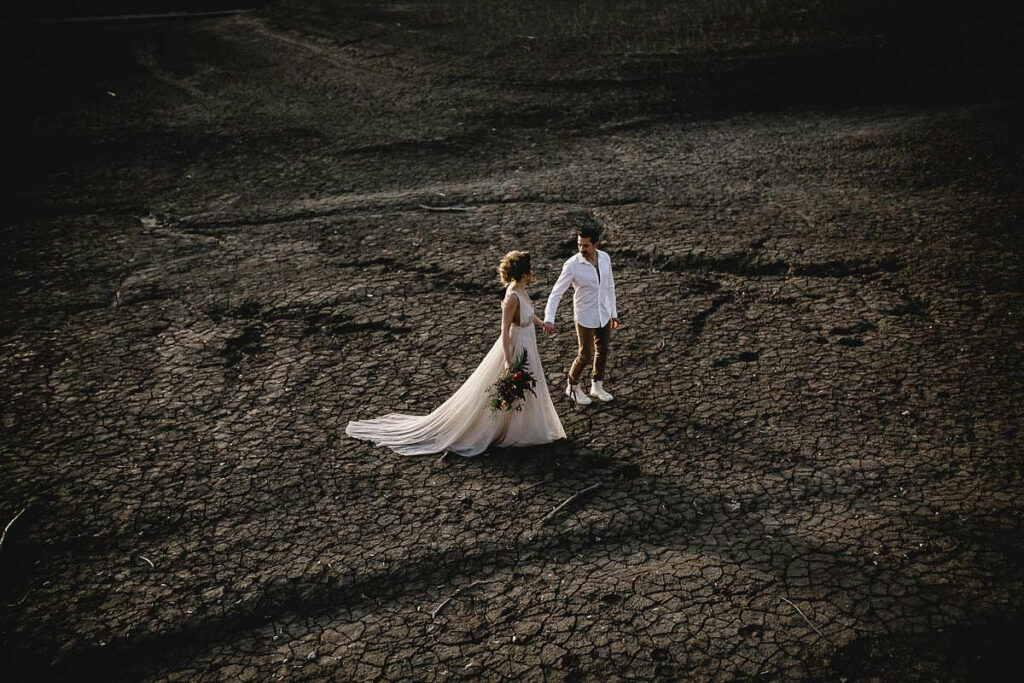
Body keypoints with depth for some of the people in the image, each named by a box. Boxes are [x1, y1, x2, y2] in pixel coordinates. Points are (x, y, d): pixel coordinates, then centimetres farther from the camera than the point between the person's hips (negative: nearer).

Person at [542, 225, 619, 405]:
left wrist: (613, 313, 12)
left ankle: (597, 387, 37)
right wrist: (549, 318, -33)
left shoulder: (605, 258, -6)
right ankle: (573, 387, 28)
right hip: (585, 318, -5)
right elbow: (557, 292, -22)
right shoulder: (572, 265, -22)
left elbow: (609, 286, 7)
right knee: (585, 356, 4)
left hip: (604, 315, 5)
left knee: (603, 351, 18)